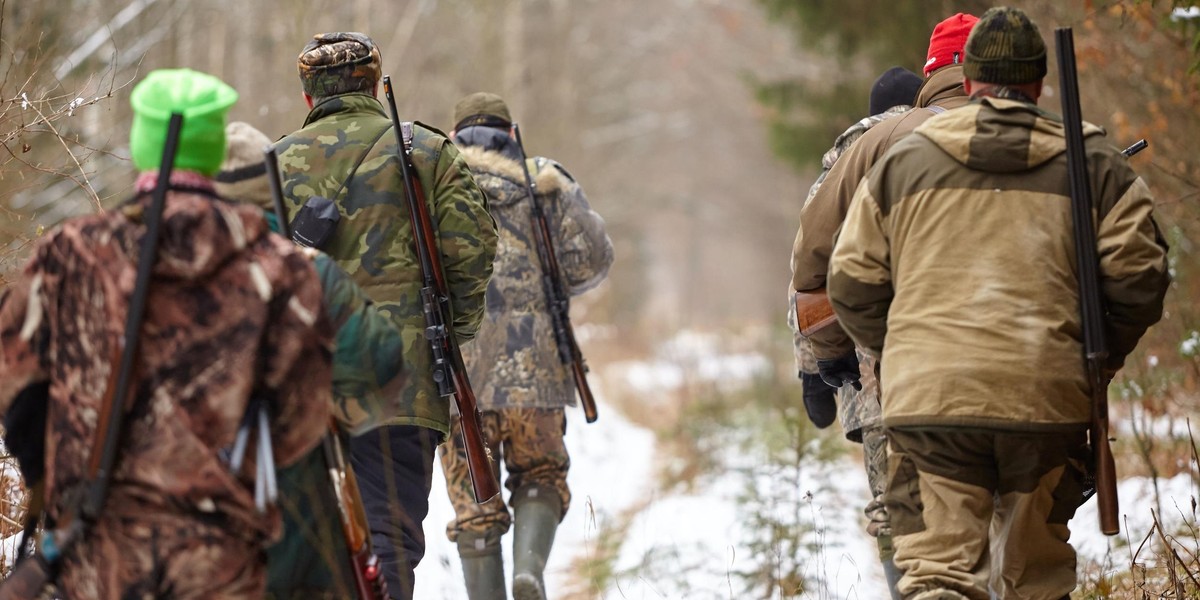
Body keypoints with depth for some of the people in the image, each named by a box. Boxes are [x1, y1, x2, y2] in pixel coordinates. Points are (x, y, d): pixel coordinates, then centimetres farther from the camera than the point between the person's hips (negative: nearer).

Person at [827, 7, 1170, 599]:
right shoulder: (1095, 164, 9)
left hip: (927, 396, 0)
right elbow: (1138, 274, 2)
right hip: (1046, 396, 0)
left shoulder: (903, 161, 11)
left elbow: (852, 281, 9)